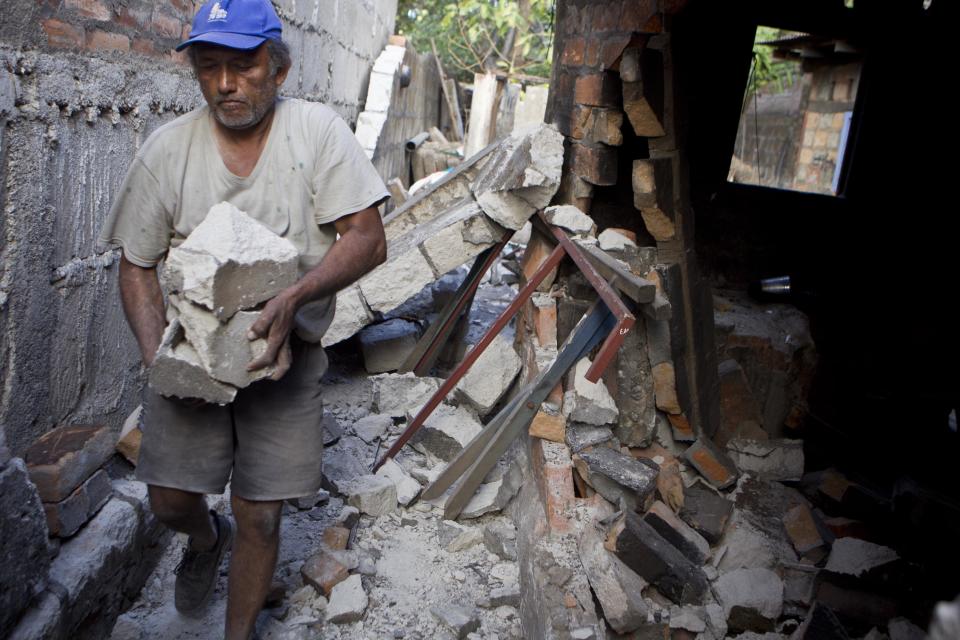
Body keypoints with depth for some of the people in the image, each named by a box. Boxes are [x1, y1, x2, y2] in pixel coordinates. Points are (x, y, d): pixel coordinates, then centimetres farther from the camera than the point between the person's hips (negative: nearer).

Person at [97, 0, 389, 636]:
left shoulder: (318, 130, -9)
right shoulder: (167, 148, -4)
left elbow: (368, 237, -15)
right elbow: (137, 265, 2)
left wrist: (293, 298, -30)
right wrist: (155, 352, -15)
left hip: (285, 353, -1)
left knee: (261, 518, 2)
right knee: (171, 502, 5)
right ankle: (208, 538, 43)